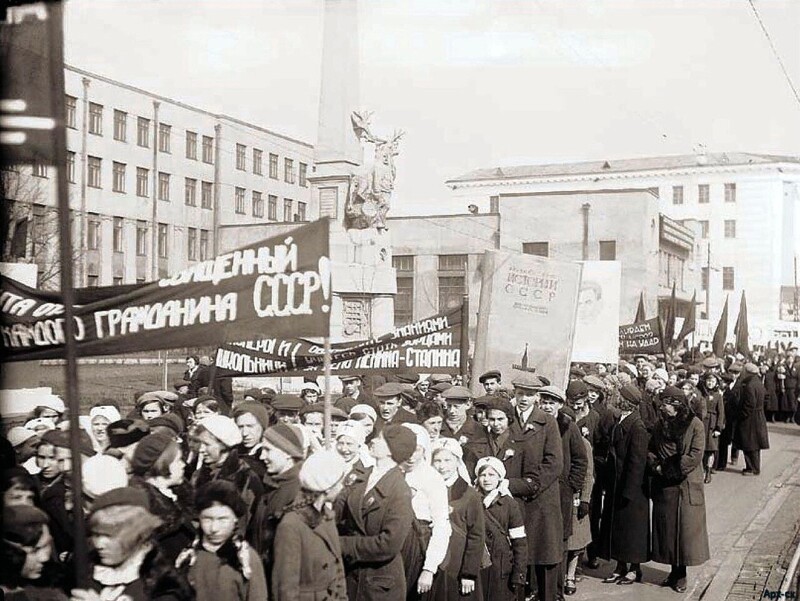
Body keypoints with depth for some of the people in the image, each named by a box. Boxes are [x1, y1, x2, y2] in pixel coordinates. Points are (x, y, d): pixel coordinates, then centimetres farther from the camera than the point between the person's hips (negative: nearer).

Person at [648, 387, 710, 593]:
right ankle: (675, 571, 21)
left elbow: (695, 456, -17)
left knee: (685, 527, 1)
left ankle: (681, 575, 12)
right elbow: (650, 450, 10)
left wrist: (668, 469, -14)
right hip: (664, 486, 5)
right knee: (667, 527, 9)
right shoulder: (661, 425, 7)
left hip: (687, 486, -5)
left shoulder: (695, 425, -10)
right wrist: (657, 467, -9)